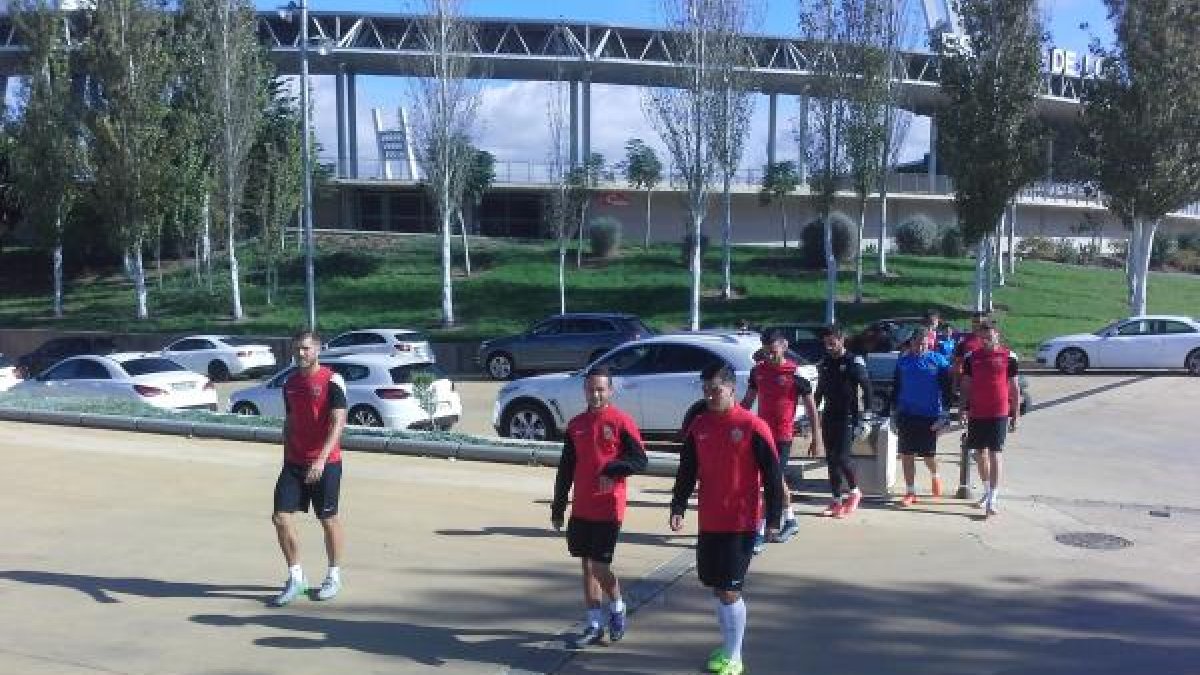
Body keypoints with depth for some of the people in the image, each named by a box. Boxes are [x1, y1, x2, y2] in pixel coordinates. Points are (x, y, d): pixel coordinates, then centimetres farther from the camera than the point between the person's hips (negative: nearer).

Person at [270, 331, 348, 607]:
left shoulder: (332, 381, -11)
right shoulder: (289, 383, 9)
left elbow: (338, 423, -18)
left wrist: (321, 459, -28)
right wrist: (287, 459, 16)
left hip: (326, 463, -5)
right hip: (294, 463, 6)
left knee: (328, 519, 6)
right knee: (280, 517, -2)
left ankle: (334, 576, 24)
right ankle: (296, 577, 14)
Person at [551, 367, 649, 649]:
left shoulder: (621, 421, -8)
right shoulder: (576, 424, 8)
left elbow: (640, 461, -10)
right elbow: (565, 469, 12)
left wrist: (611, 469, -25)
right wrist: (557, 507, 12)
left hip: (608, 508, -5)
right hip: (581, 509, 6)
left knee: (599, 566, -5)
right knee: (587, 565, 10)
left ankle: (617, 607, 23)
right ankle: (594, 625, 21)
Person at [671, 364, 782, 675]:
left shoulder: (752, 426, -11)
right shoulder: (698, 426, 5)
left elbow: (772, 475, -8)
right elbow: (687, 471, 10)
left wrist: (773, 518, -8)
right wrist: (678, 508, 2)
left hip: (741, 523, -5)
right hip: (708, 521, 6)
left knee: (729, 590, -4)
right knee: (716, 587, 14)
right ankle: (728, 647, 31)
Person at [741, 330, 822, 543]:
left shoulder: (795, 373, -10)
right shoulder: (758, 370, 4)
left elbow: (811, 407, -5)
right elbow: (748, 401, 16)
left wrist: (816, 438, -5)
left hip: (783, 435, -6)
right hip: (761, 432, 6)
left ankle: (760, 532, -4)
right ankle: (790, 520, 36)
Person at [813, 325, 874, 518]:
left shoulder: (854, 362, -7)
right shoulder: (824, 363, 11)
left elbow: (866, 388, -7)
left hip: (848, 416, -6)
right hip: (829, 416, 6)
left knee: (841, 456, -13)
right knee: (831, 458, 6)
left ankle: (854, 490, 11)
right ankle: (836, 500, 14)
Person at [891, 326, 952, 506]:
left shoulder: (938, 361, -2)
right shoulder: (902, 362, 6)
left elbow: (946, 388, -1)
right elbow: (896, 389, 13)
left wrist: (943, 416, -6)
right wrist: (895, 412, 10)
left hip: (929, 416, -2)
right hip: (906, 415, 2)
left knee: (928, 455, 5)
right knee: (907, 455, 3)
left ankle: (935, 476, 37)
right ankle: (910, 492, 13)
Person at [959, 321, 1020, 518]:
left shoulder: (1008, 357, -2)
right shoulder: (972, 357, 6)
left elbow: (1014, 388, 3)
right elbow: (967, 385, 11)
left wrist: (1015, 415, 1)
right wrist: (963, 408, 0)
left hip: (999, 413, -4)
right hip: (976, 413, 4)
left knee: (994, 455, -7)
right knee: (980, 454, 12)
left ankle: (992, 500, -7)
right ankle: (988, 491, 30)